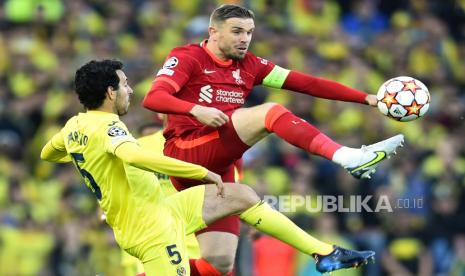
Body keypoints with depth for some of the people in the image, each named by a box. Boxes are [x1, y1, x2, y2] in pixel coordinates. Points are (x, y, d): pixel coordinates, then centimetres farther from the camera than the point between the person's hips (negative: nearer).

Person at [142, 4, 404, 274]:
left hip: (218, 168, 7)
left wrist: (366, 98, 1)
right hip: (186, 152, -7)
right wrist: (196, 110, -33)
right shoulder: (187, 58, -1)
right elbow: (153, 98, -16)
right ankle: (348, 157, -35)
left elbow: (306, 83, 9)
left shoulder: (249, 65, 15)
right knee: (269, 112, -22)